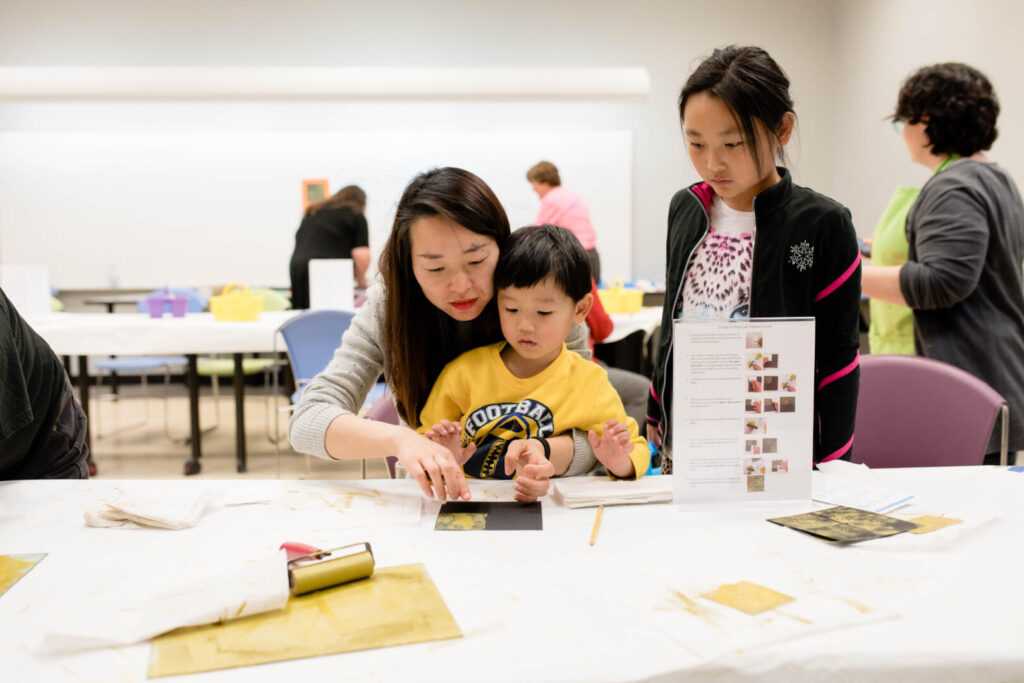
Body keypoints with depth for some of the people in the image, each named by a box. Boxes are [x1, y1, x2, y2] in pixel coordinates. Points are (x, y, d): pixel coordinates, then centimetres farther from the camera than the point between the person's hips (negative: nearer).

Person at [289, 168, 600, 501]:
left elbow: (591, 437, -14)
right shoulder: (386, 308, -14)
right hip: (428, 501, 1)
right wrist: (397, 439, -39)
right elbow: (306, 421, -21)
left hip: (529, 501, 0)